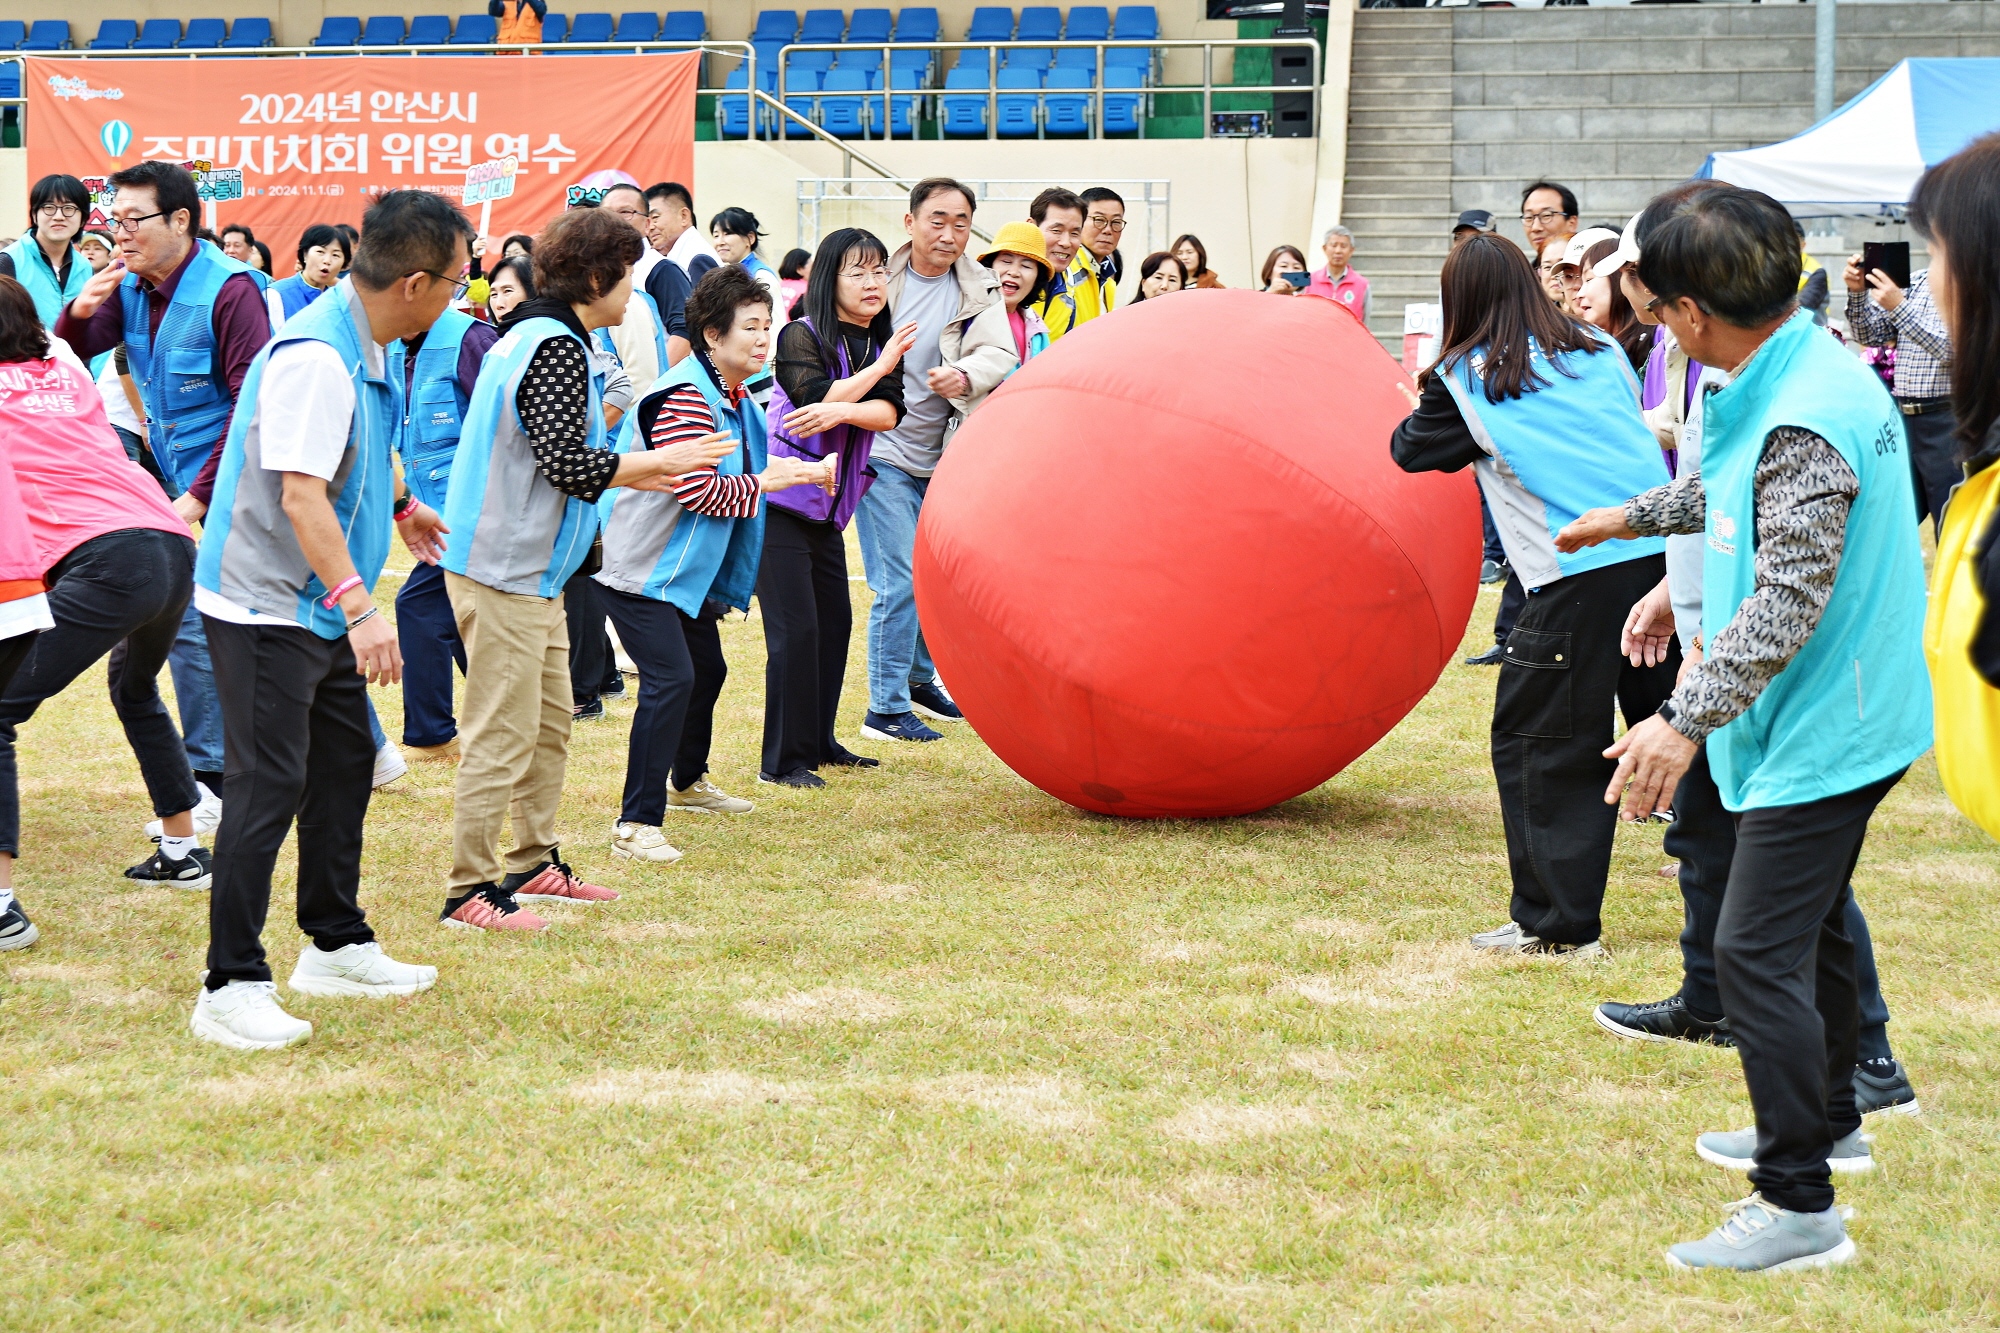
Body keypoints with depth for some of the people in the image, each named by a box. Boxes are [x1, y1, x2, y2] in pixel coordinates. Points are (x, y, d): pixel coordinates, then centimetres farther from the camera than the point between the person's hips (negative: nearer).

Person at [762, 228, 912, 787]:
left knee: (835, 621, 10)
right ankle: (782, 760, -4)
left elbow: (888, 412, -8)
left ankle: (819, 742, 24)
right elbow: (817, 398, -25)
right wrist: (879, 366, -16)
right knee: (795, 630, -10)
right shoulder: (801, 336, -10)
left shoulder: (882, 344, 8)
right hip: (779, 497, -7)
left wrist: (842, 411, -28)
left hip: (828, 506, 7)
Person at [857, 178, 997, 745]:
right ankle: (886, 708, 0)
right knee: (900, 581, -9)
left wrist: (963, 376, -31)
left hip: (941, 456, 4)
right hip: (883, 450, -4)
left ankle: (920, 678, 34)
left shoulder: (980, 290, 3)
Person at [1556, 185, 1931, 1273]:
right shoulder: (1806, 367, 6)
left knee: (1758, 950, -9)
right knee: (1809, 925, 24)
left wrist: (1686, 719, -32)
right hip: (1847, 718, 11)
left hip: (1820, 730, -11)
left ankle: (1800, 1206, -4)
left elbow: (1788, 603, -30)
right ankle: (1825, 1125, 42)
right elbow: (1736, 489, 26)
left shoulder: (1803, 425, -26)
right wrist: (1637, 515, 38)